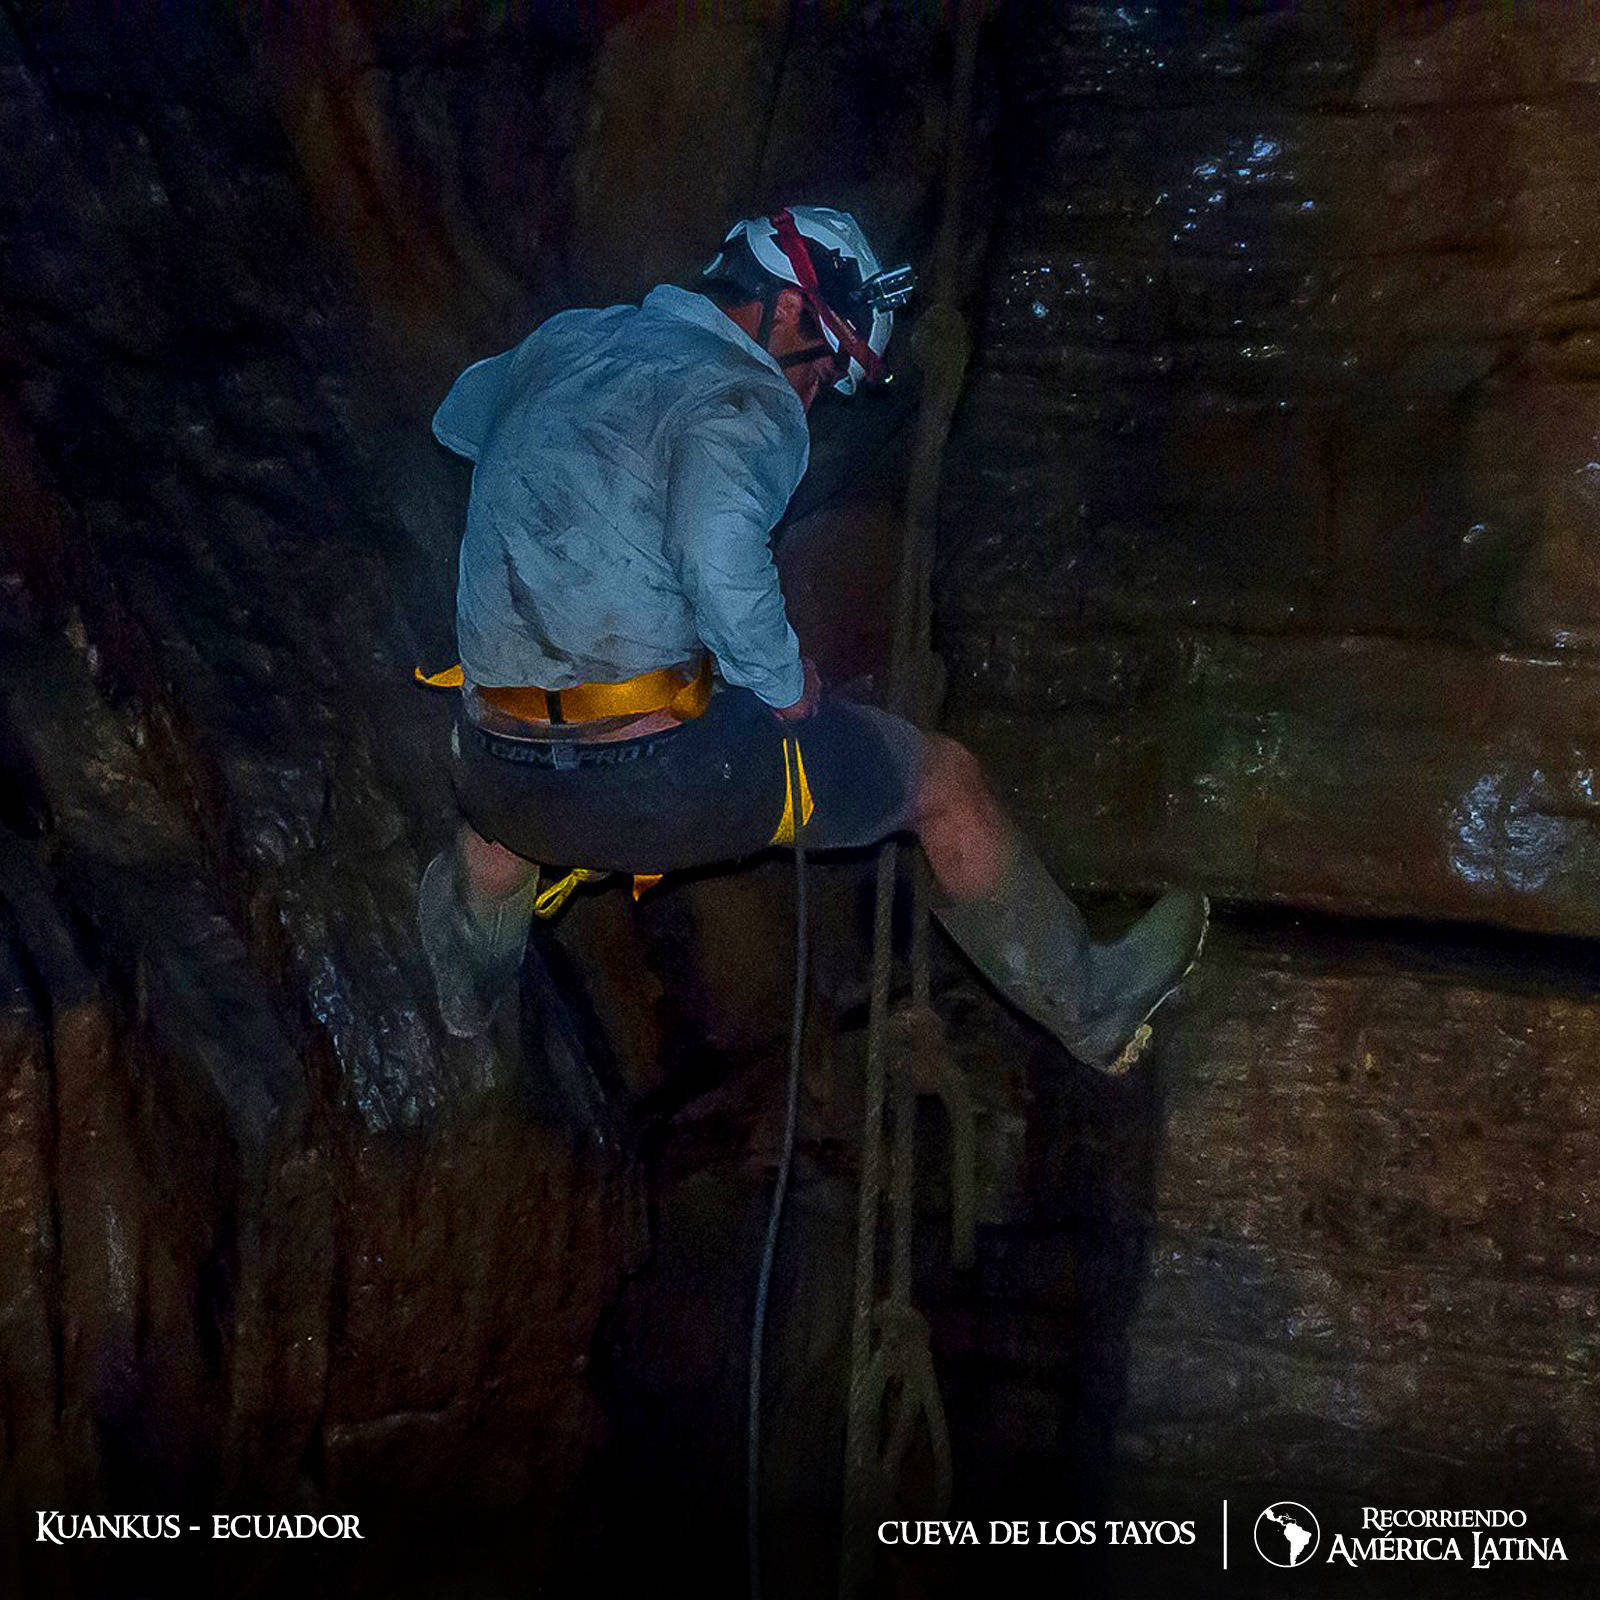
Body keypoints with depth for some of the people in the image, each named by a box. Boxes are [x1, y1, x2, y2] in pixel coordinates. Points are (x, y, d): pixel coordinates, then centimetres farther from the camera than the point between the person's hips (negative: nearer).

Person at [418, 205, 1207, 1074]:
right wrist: (784, 685, -13)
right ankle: (1090, 1006, 31)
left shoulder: (563, 340, 12)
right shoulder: (744, 399, -9)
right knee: (944, 776, 14)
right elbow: (717, 552, -30)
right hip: (661, 781, -6)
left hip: (503, 793, 6)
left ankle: (468, 985, 61)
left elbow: (457, 417, 33)